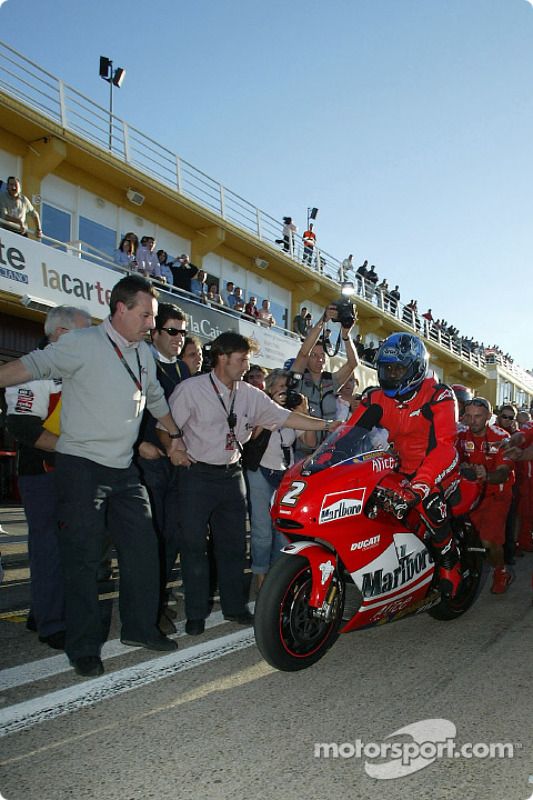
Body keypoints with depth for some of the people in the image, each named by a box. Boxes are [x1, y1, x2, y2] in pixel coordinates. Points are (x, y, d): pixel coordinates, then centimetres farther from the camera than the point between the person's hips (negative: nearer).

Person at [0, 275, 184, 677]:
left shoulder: (144, 353, 13)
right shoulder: (83, 343, -9)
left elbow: (156, 397, 26)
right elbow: (35, 365, -17)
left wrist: (176, 435, 32)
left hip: (124, 469, 7)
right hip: (82, 466, -7)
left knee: (144, 549, 8)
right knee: (84, 557, -1)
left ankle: (140, 628, 25)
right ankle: (84, 647, 12)